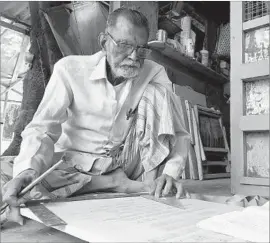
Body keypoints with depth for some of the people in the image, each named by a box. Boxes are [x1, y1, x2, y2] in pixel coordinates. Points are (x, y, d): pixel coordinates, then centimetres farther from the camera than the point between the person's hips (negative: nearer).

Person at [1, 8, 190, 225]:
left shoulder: (155, 74, -9)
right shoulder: (70, 69, -13)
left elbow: (179, 132, -11)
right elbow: (42, 129, -18)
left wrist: (171, 173, -31)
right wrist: (27, 170, -40)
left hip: (126, 165, 1)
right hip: (75, 165, 0)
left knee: (156, 92, -16)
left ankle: (151, 185, -18)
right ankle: (121, 184, -19)